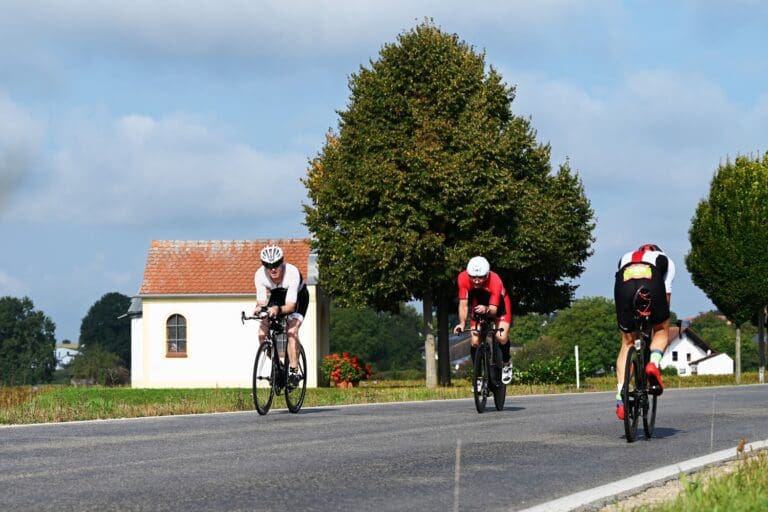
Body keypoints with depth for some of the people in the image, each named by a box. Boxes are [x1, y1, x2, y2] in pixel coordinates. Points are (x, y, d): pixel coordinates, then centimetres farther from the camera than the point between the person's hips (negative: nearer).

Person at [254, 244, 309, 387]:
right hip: (276, 297, 4)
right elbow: (261, 301, -29)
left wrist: (278, 310, -63)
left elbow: (291, 305, -42)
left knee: (292, 331, -27)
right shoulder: (260, 275, -29)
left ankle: (294, 371, -22)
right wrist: (259, 307, -53)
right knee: (262, 333, -14)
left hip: (297, 298, -4)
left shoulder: (292, 273, -39)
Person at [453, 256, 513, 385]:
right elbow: (463, 304, -29)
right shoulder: (463, 278, -32)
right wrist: (462, 323, -44)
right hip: (478, 305, 3)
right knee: (475, 342, -12)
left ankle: (506, 364, 6)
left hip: (499, 305, -3)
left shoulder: (495, 281, -39)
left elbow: (493, 310, -41)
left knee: (501, 338, -24)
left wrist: (486, 310, -64)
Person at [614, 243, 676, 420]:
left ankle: (621, 399, 3)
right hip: (651, 285, -2)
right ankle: (654, 362, -7)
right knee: (661, 330, 24)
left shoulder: (625, 258, 41)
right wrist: (663, 317, 38)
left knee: (627, 343, 15)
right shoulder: (664, 259, 36)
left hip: (624, 287, 2)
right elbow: (666, 294, 30)